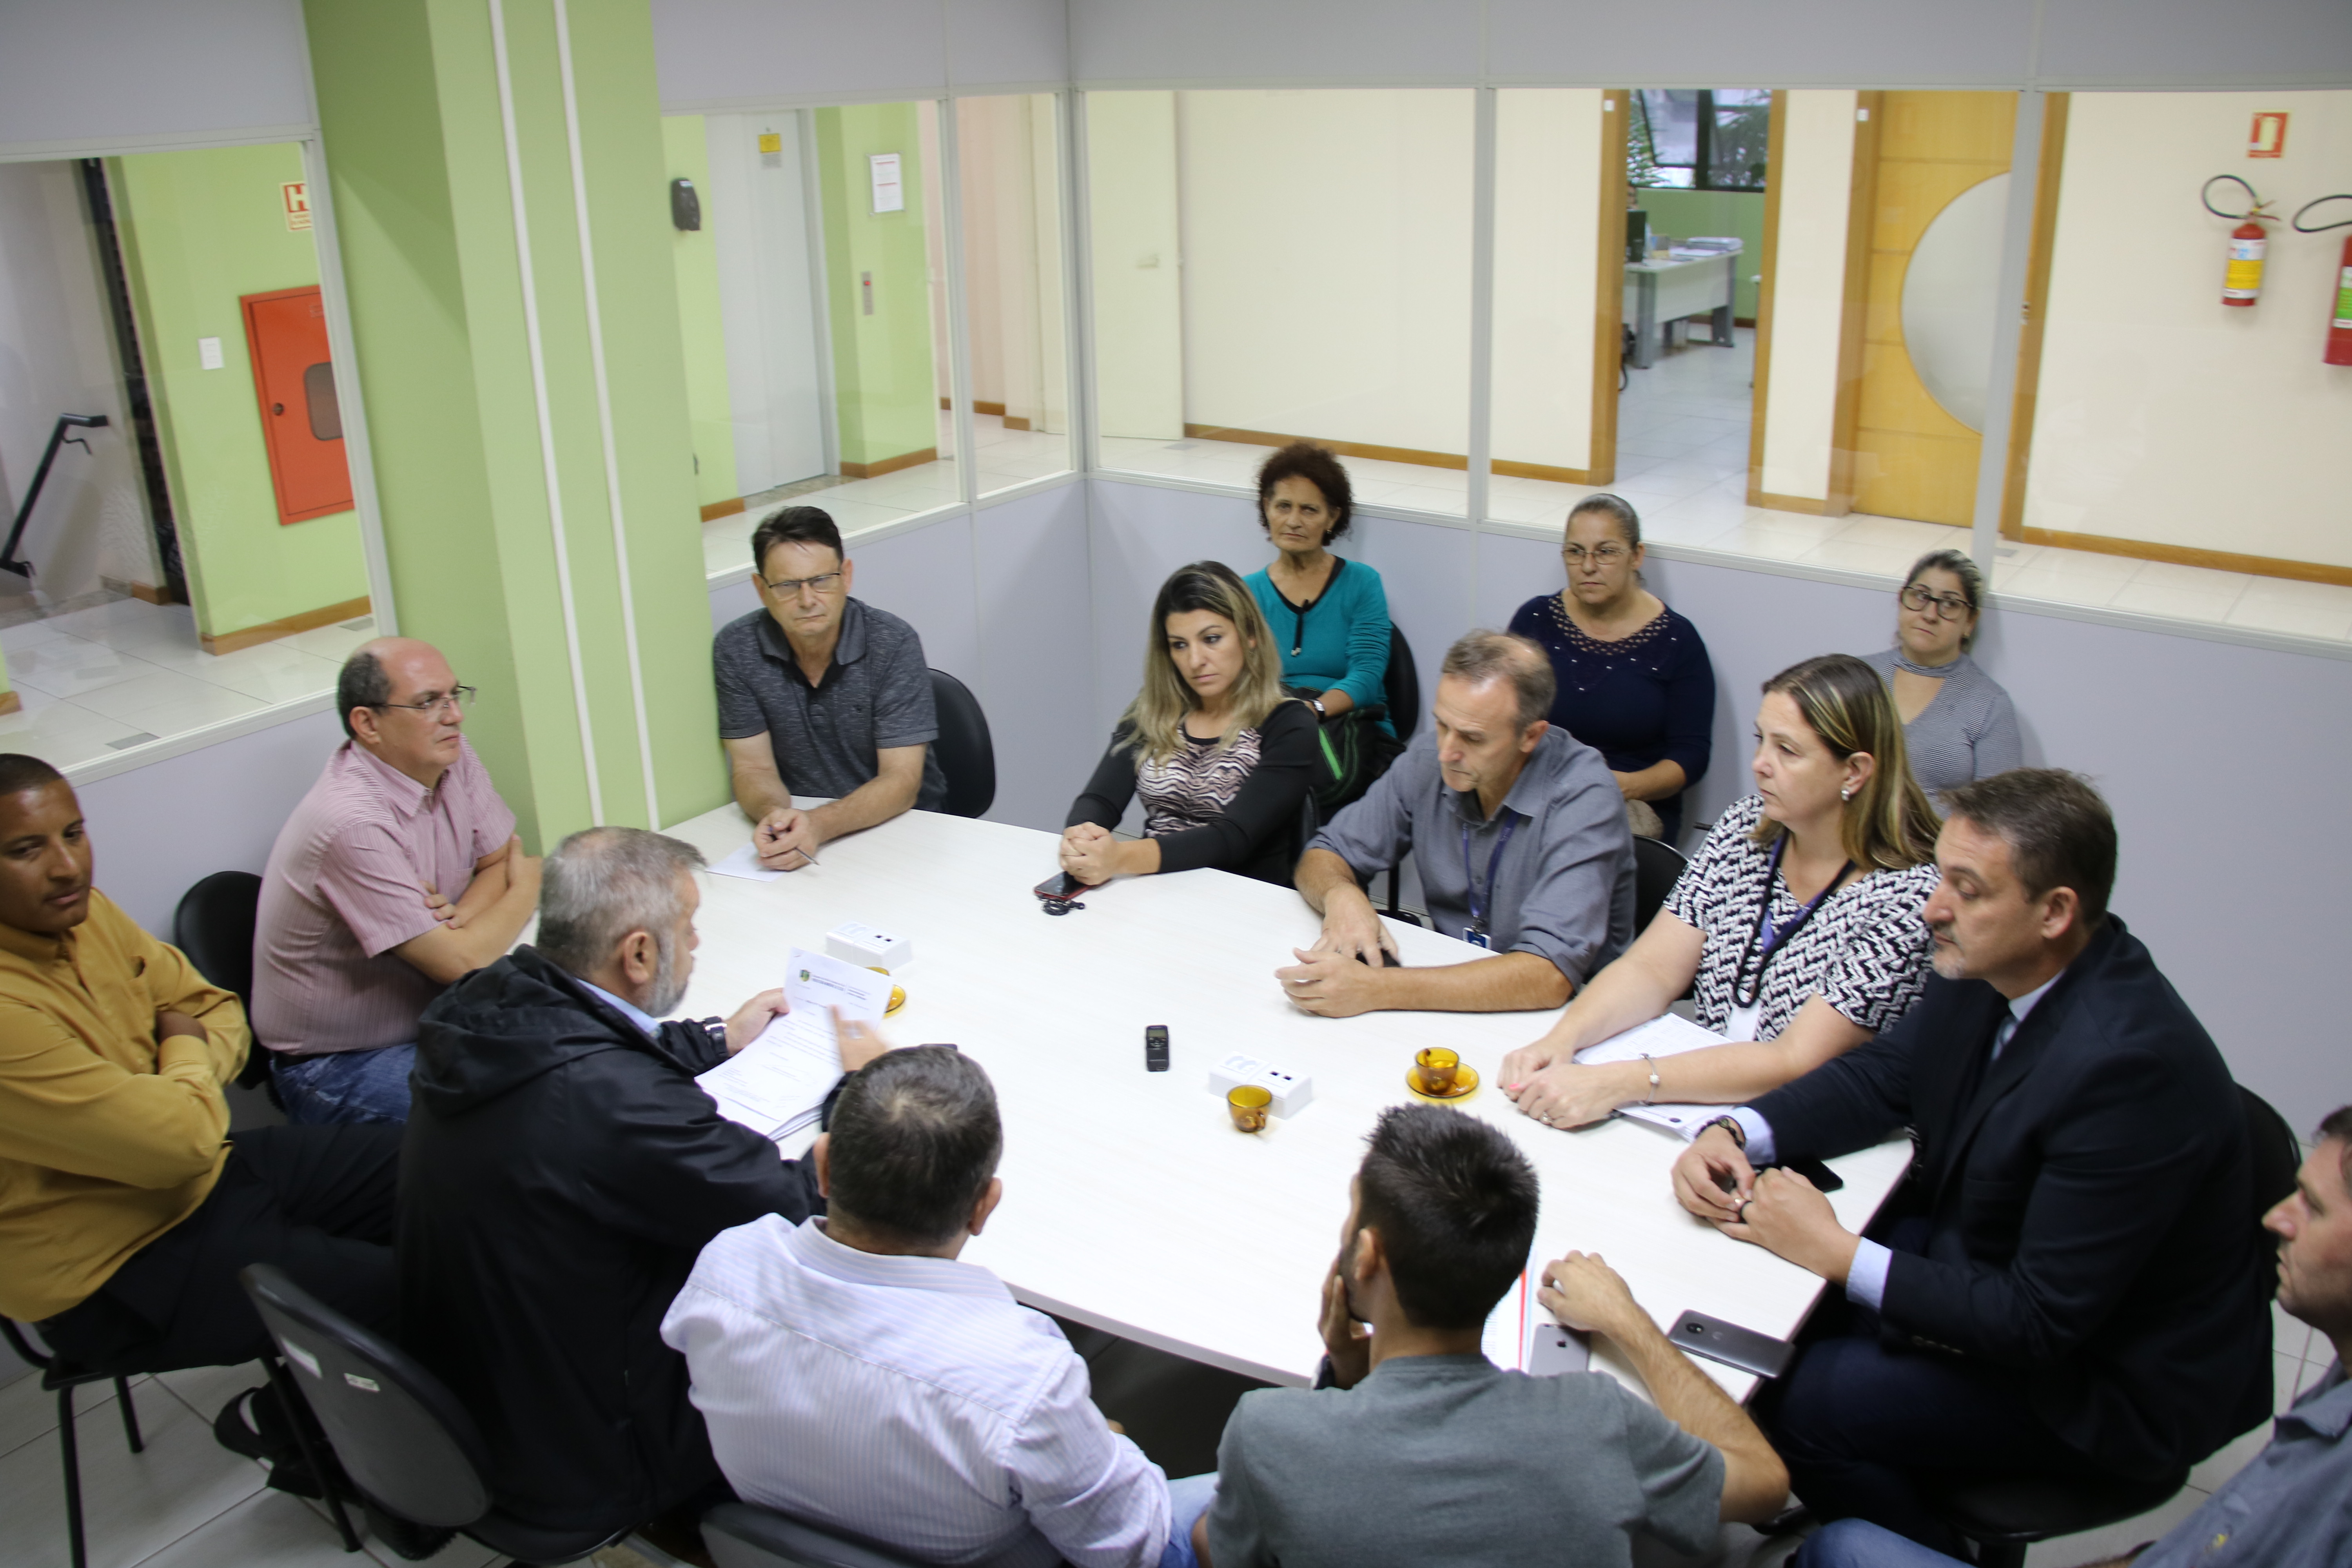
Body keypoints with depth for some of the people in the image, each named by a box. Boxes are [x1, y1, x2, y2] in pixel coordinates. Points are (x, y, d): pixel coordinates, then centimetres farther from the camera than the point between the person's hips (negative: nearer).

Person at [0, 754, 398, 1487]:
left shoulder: (83, 912, -1)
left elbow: (218, 1013, 10)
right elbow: (181, 1139, -31)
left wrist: (178, 1087, -12)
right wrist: (185, 1052, -10)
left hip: (205, 1174, 9)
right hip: (119, 1274, -9)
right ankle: (285, 1425, 12)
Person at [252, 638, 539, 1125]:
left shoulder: (450, 757, -3)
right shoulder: (354, 824, -28)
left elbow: (499, 860, 4)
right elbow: (459, 963, -26)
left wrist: (460, 918, -19)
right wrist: (526, 890, -8)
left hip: (433, 1016, 8)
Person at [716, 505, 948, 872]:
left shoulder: (894, 643, -12)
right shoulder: (735, 649, -6)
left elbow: (901, 780, -16)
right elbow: (753, 768, -4)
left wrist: (820, 825, -34)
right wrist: (775, 815, -28)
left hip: (896, 823, -2)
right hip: (798, 821, 3)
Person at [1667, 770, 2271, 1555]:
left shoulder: (2129, 1065, -33)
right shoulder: (1989, 969, -9)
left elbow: (2039, 1324, -29)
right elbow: (1880, 1076, 5)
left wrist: (1835, 1253, -27)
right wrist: (1736, 1133, -13)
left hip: (2106, 1380, -8)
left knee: (1806, 1399, -17)